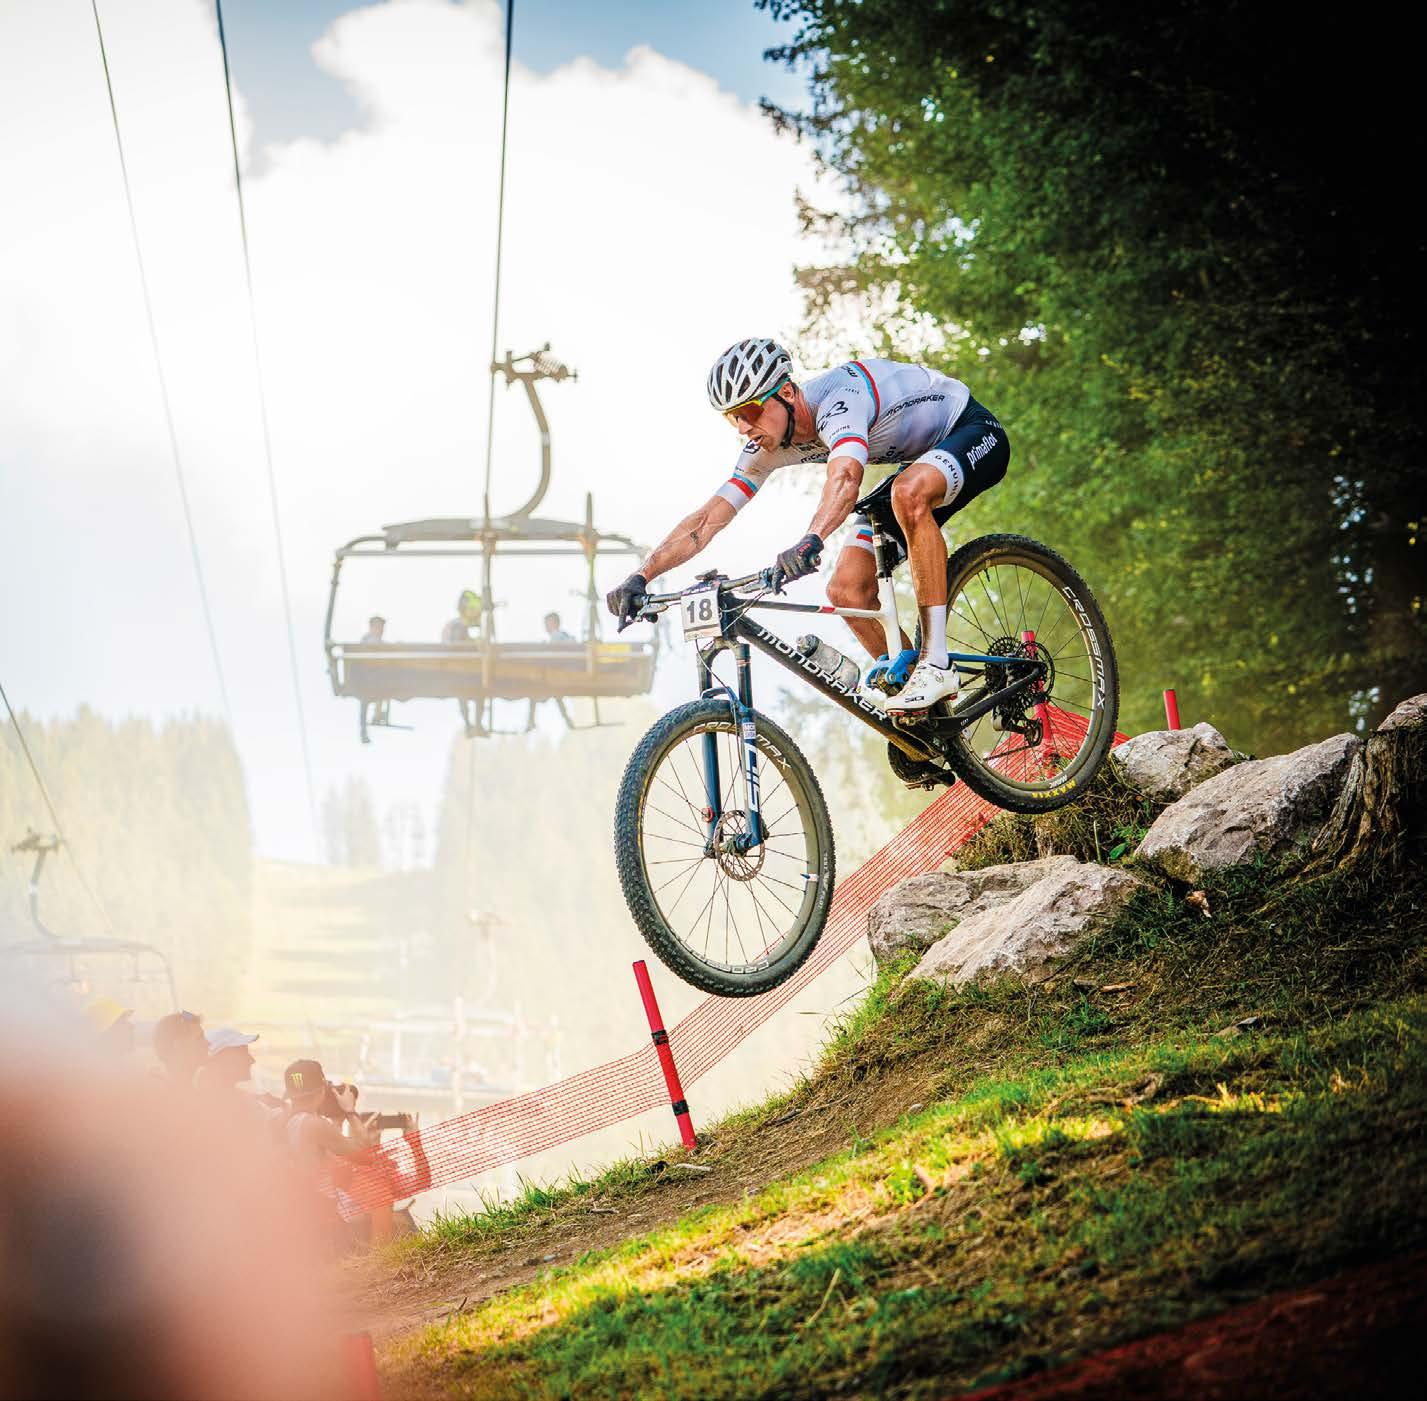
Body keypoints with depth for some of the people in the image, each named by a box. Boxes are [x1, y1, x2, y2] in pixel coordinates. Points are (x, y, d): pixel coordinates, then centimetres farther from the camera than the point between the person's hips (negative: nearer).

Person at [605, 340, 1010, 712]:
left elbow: (846, 476, -55)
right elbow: (707, 519, -11)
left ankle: (935, 662, -36)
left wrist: (810, 541, -72)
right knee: (847, 589, -7)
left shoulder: (837, 398, -35)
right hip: (917, 457, 9)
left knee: (909, 493, -41)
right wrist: (640, 578, -23)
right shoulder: (771, 446, -11)